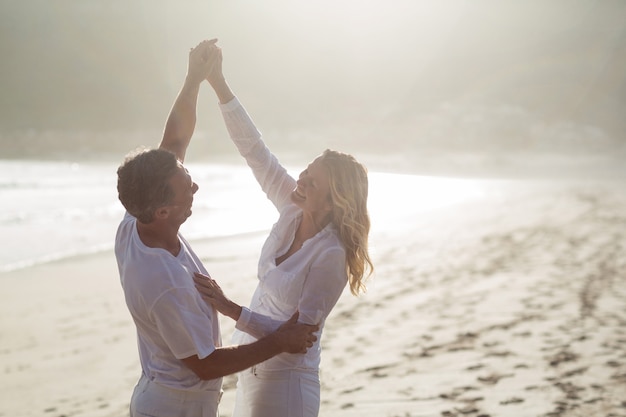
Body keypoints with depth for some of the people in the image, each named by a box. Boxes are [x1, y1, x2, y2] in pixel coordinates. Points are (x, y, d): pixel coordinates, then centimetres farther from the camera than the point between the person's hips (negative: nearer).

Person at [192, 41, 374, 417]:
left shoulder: (331, 254, -25)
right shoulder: (294, 211, -7)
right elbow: (254, 149, -6)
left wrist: (229, 308, -32)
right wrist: (218, 82, -11)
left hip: (286, 380, -7)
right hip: (254, 368, 7)